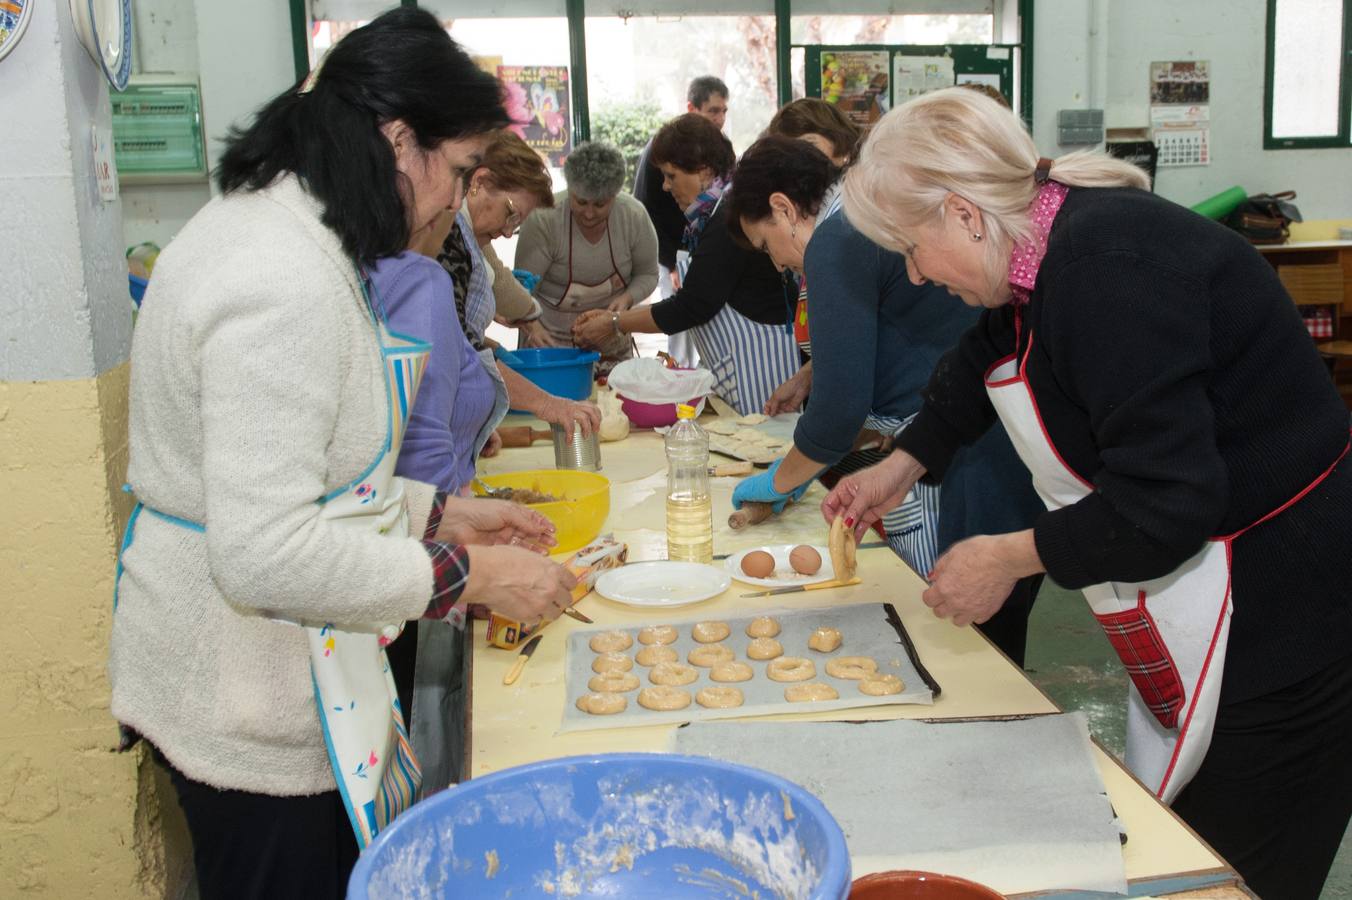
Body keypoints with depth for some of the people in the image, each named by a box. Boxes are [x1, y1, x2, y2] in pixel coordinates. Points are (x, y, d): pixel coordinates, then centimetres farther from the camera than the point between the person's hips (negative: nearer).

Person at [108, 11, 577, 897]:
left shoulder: (262, 226, 9)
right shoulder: (287, 281, -25)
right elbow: (266, 553, -29)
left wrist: (442, 514, 10)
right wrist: (471, 574, -21)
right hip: (253, 705, -10)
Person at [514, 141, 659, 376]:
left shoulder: (634, 216, -12)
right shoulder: (544, 219, -20)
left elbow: (647, 275, 2)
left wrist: (627, 298, -18)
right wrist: (532, 326, -36)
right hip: (551, 338, -3)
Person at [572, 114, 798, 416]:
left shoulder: (730, 219, -16)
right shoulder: (713, 215, 15)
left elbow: (693, 306, -16)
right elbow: (694, 302, 17)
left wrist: (616, 325, -6)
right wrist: (617, 317, 12)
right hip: (729, 369, 10)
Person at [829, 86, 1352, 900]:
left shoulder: (1111, 270, -28)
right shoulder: (1049, 251, 3)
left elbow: (1166, 504, -29)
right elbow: (983, 364, 25)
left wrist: (1010, 557, -17)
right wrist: (902, 466, 23)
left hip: (1272, 618, -9)